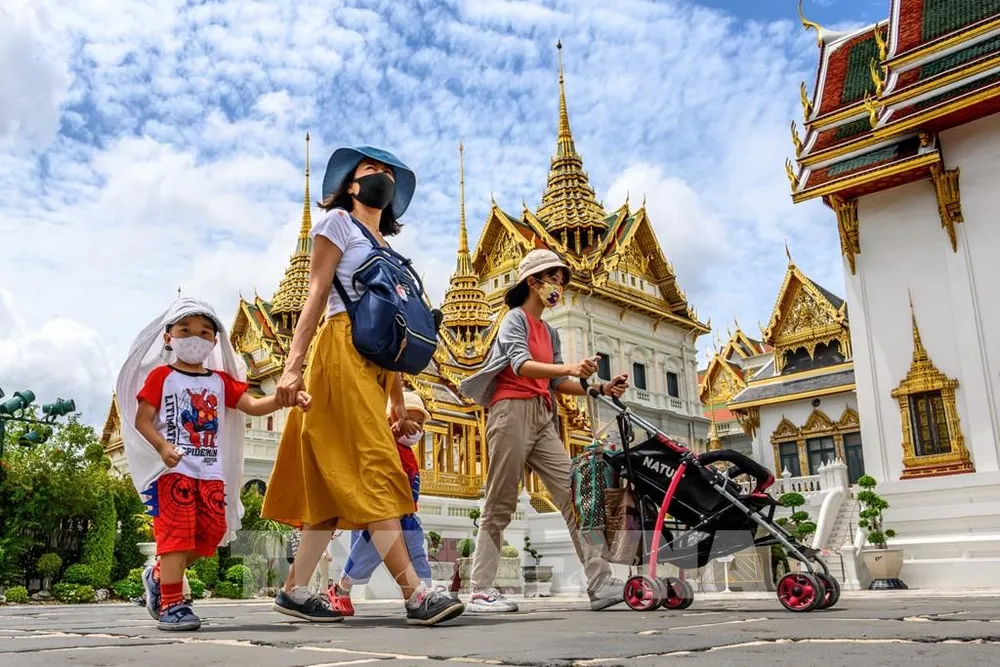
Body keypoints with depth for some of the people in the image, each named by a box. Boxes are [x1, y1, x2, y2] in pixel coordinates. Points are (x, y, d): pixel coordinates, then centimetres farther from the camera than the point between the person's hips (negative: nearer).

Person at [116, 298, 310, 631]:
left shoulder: (221, 380, 14)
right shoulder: (161, 376, 3)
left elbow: (253, 405, 4)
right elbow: (142, 419, -3)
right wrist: (162, 446, -21)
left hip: (211, 471, 5)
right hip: (174, 468, -5)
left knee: (211, 531, 3)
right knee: (176, 531, -9)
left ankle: (159, 575, 24)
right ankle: (171, 604, -4)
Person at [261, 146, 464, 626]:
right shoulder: (337, 222, 8)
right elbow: (316, 293, -4)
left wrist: (398, 402, 19)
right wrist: (292, 365, -14)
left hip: (374, 361, 7)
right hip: (343, 348, -7)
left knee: (338, 482, 3)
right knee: (374, 468, -15)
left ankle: (293, 591, 10)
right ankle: (414, 595, -20)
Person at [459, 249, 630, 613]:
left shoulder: (550, 333, 22)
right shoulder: (515, 318, -1)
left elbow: (558, 384, 16)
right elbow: (521, 365, -19)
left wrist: (601, 389, 3)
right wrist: (569, 368, -34)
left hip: (543, 419, 7)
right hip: (512, 411, -7)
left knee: (573, 495, -4)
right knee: (500, 505, -6)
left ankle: (600, 583, -7)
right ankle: (481, 592, 0)